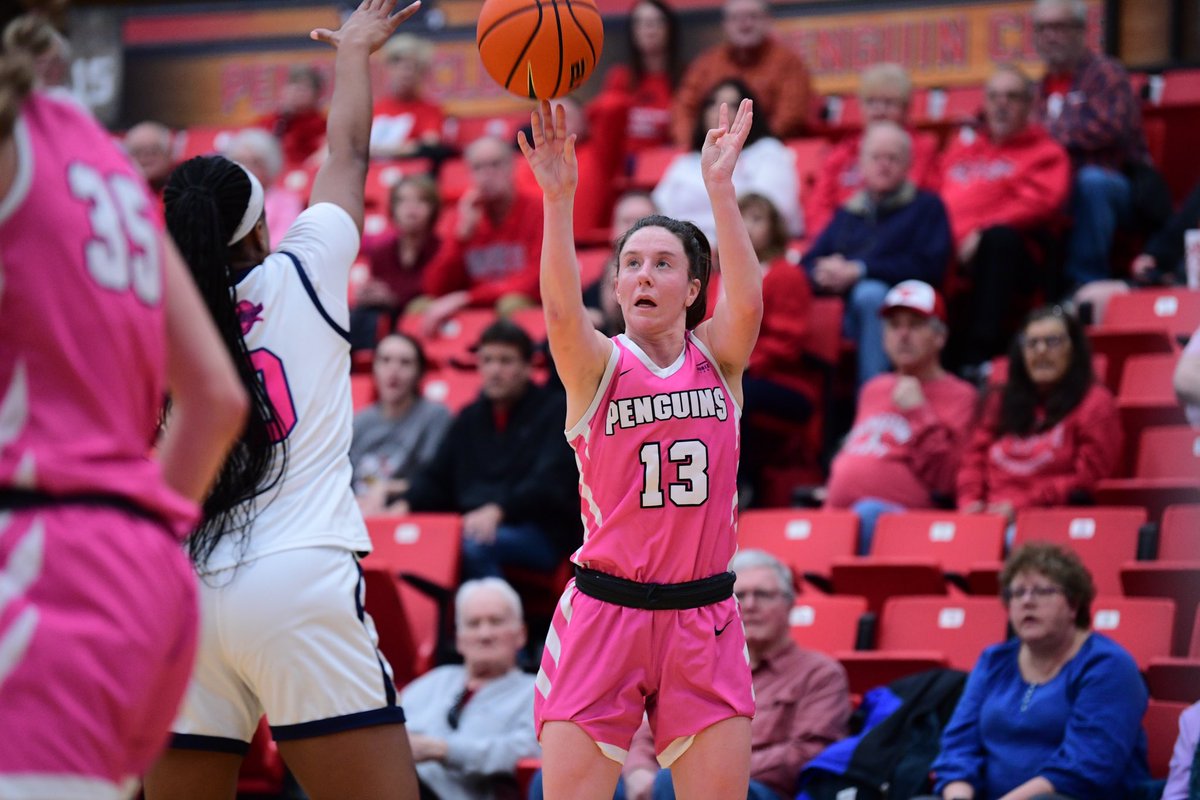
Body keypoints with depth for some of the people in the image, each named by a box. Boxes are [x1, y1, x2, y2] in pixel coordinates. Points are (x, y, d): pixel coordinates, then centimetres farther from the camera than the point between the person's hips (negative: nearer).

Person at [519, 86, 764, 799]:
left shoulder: (717, 359, 5)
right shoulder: (597, 365, 0)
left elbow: (747, 303, -16)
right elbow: (562, 312, -21)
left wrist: (720, 188, -25)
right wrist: (559, 199, -35)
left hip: (701, 618, 2)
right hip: (605, 608, -2)